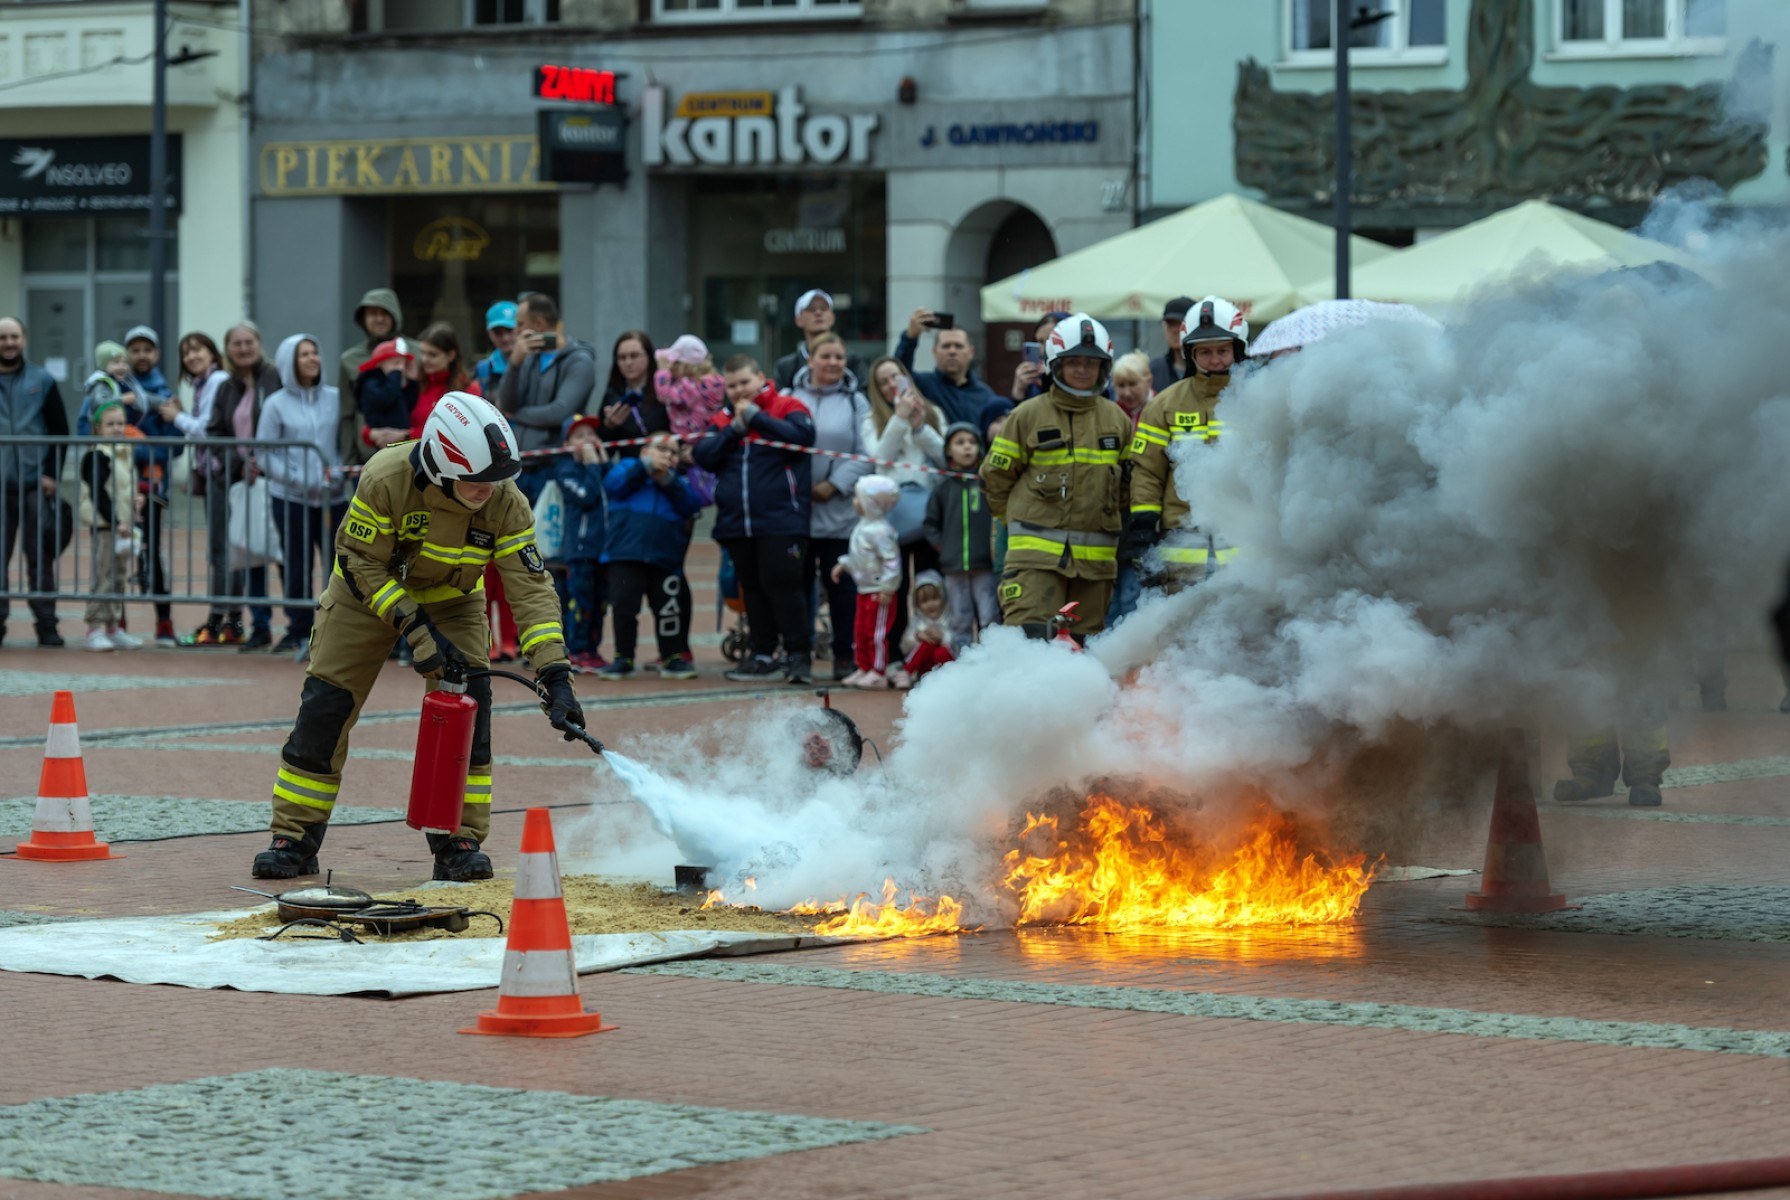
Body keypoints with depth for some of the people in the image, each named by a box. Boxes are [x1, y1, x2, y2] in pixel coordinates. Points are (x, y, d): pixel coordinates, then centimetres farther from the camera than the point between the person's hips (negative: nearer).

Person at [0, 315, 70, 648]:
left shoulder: (42, 382, 7)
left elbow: (60, 431, 6)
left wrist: (52, 474, -4)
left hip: (36, 484, 0)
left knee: (40, 558, 3)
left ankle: (46, 626, 7)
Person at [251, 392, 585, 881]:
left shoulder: (506, 504, -28)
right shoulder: (385, 479, -35)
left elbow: (531, 587, -27)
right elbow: (361, 564, -24)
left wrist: (555, 676, -36)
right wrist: (415, 630, -30)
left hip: (451, 601, 2)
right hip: (368, 589, -1)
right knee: (323, 708, -4)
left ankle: (459, 843, -5)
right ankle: (294, 840, 8)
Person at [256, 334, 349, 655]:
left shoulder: (334, 399, 5)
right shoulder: (276, 405, 1)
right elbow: (264, 454, -1)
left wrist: (339, 471, -11)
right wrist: (300, 479, -12)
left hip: (333, 497, 1)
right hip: (291, 499, -1)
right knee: (296, 567, 3)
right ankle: (300, 631, 14)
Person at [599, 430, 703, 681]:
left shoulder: (679, 481, 22)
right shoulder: (628, 466, 17)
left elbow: (692, 505, 3)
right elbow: (613, 485, -4)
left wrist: (667, 480, -7)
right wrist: (646, 466, -7)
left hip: (665, 557, 2)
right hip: (625, 554, -2)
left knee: (668, 609, 1)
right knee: (624, 605, -6)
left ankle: (673, 658, 13)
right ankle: (623, 658, 4)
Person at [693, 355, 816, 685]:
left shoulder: (787, 407, 0)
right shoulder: (722, 419, 15)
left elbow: (801, 435, -19)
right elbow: (703, 456, 3)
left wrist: (754, 416, -13)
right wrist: (734, 429, -8)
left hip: (781, 519, -6)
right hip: (736, 522, 6)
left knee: (782, 584, -9)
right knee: (752, 588, 10)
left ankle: (798, 655, -5)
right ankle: (763, 655, 16)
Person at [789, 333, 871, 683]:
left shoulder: (855, 402, 5)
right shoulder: (790, 398, 7)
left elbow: (865, 455, -2)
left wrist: (834, 486, -12)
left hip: (838, 511, -1)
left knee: (840, 585, 3)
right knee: (798, 584, 5)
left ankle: (845, 655, 9)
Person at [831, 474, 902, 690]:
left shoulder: (880, 531, -22)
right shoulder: (862, 527, 10)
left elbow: (891, 561, -24)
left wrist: (887, 588, -24)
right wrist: (843, 564, 20)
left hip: (878, 592, -10)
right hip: (865, 590, 10)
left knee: (876, 633, -4)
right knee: (860, 632, 14)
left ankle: (878, 673, 1)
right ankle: (864, 668, 24)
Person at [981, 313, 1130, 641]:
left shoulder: (1116, 419, 11)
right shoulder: (1029, 415, 1)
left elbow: (1130, 479, 20)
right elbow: (996, 473, 8)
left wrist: (1112, 521, 13)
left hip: (1095, 558, 4)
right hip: (1037, 552, -3)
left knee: (1084, 645, 5)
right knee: (1030, 638, -16)